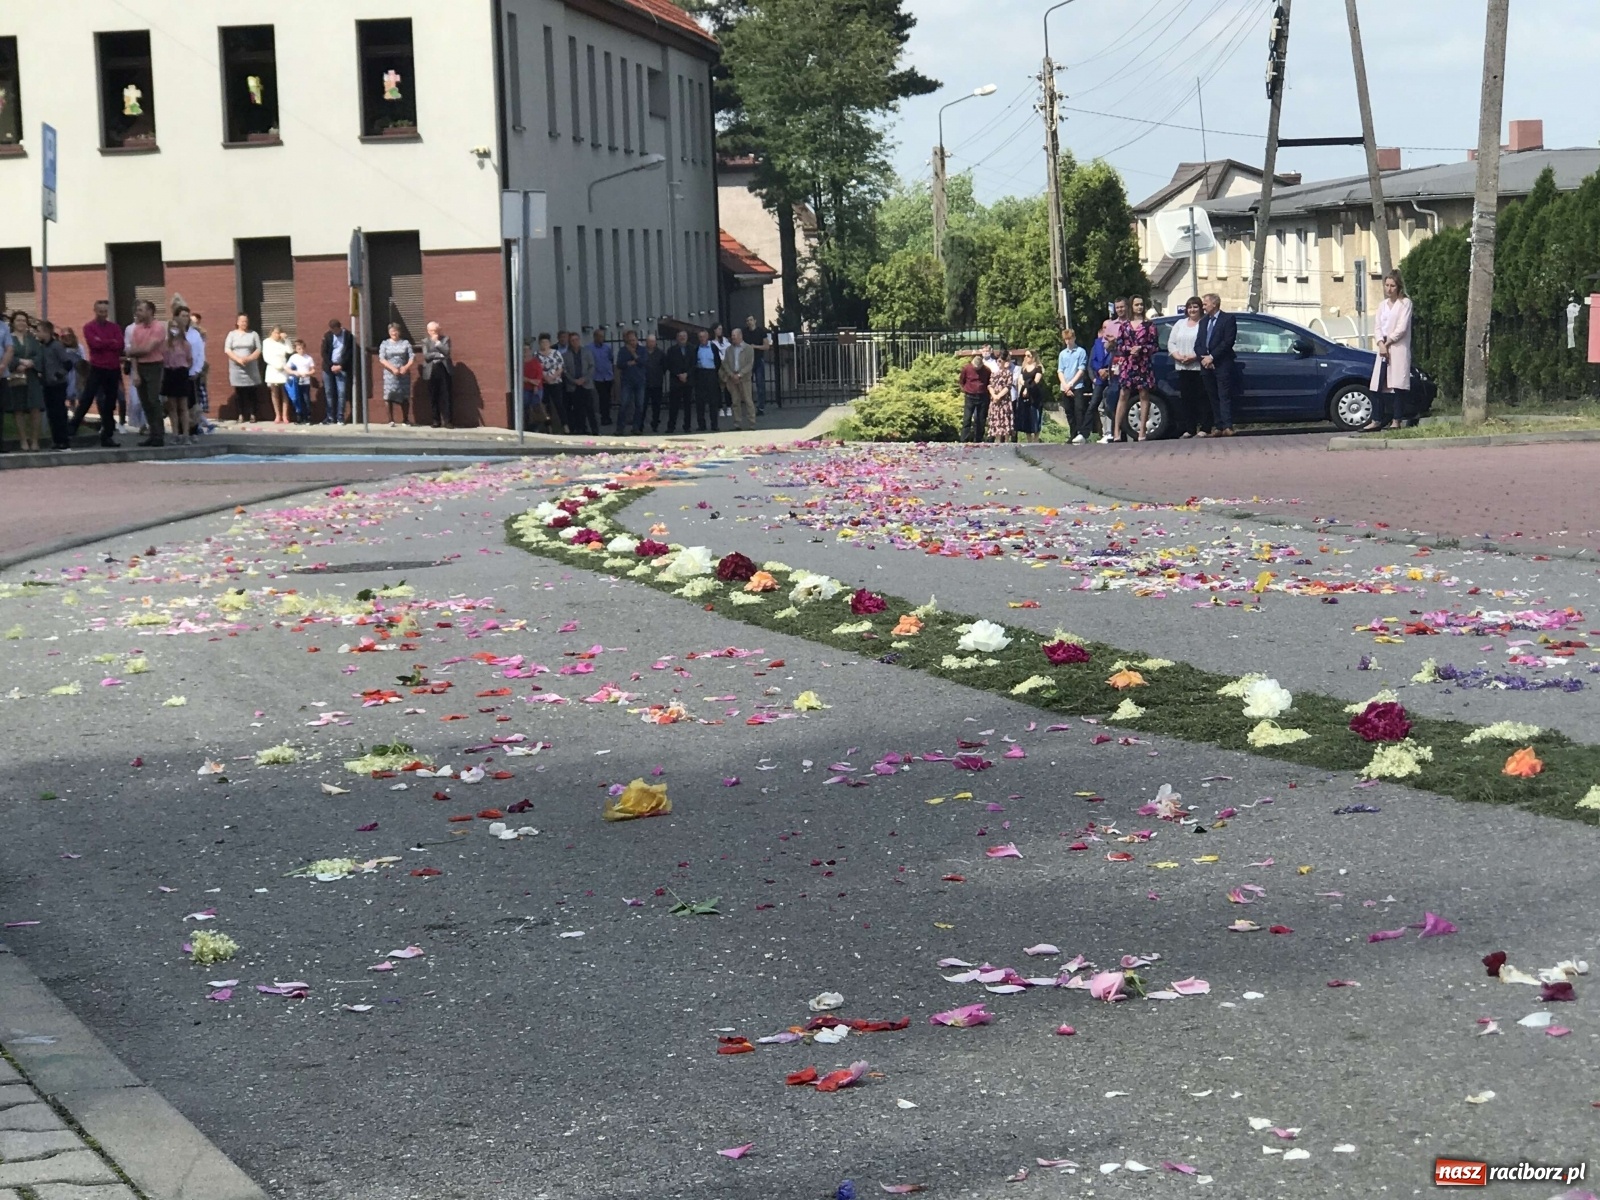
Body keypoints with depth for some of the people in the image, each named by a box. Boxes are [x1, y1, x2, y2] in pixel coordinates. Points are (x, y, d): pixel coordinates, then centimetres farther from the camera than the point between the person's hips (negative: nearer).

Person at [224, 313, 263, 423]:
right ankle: (241, 415, 1)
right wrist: (238, 359, -16)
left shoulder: (253, 334, 8)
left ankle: (252, 414, 3)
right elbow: (227, 350, -2)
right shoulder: (232, 334, 7)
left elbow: (258, 350, 2)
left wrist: (249, 358, -15)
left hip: (251, 368, 0)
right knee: (239, 392, -1)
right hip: (237, 368, 0)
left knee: (252, 392, -3)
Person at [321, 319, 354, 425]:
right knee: (329, 393, 1)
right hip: (328, 367, 2)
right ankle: (330, 418, 5)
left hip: (341, 368, -2)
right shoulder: (327, 336, 2)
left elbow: (350, 353, -3)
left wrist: (341, 366, -11)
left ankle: (340, 418, -6)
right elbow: (324, 352, 1)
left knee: (341, 392, -8)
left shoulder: (348, 336, -3)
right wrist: (331, 366, -9)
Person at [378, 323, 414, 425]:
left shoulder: (405, 343, 8)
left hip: (404, 374, 1)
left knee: (405, 397, 1)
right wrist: (393, 368, -15)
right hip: (390, 374, -1)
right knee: (389, 396, -10)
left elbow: (412, 357, 2)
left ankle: (406, 419, 12)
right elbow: (381, 359, -2)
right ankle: (391, 420, -8)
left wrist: (406, 367, -15)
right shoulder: (385, 343, 7)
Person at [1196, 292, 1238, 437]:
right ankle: (1217, 426, 4)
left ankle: (1227, 427, -14)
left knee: (1224, 396, -9)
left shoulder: (1228, 319, 0)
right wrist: (1204, 358, -5)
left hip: (1222, 365, -6)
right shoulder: (1203, 321, 20)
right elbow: (1198, 344, 13)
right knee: (1213, 398, 4)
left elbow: (1227, 342, -10)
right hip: (1206, 365, 6)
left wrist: (1212, 357, -13)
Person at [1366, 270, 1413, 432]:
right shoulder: (1382, 305, 19)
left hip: (1398, 349, -6)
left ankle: (1397, 421, -10)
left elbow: (1402, 327, -8)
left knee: (1397, 385, -10)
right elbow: (1378, 327, 10)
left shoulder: (1405, 303, 1)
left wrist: (1388, 342, -7)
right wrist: (1381, 344, -7)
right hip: (1383, 349, 6)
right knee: (1378, 385, 1)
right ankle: (1376, 420, 4)